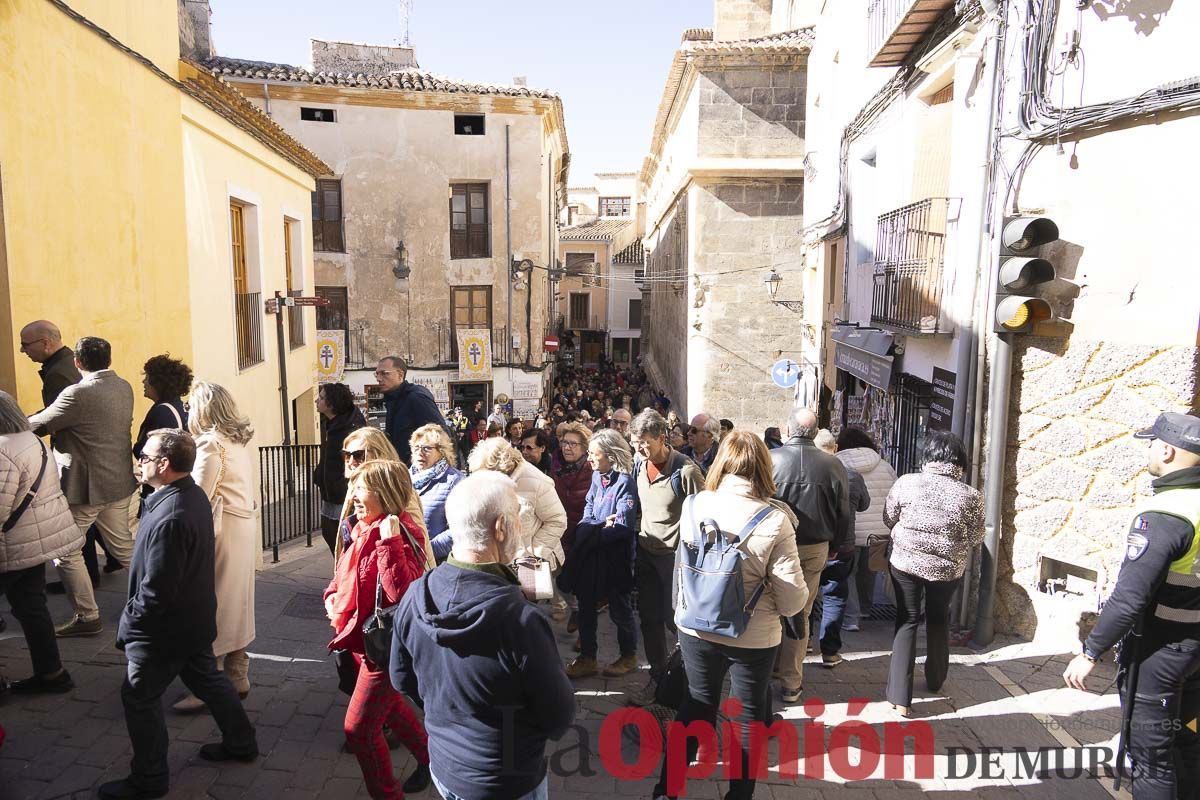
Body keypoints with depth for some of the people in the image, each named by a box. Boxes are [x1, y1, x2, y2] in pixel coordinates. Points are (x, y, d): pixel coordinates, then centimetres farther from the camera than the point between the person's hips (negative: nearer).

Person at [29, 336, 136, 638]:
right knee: (123, 545, 20)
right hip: (120, 482, 7)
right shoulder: (124, 387, 3)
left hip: (84, 487, -7)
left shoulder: (78, 394, -20)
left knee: (66, 552, 8)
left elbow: (39, 425, -13)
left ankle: (88, 618, 13)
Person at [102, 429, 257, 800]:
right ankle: (240, 742, 38)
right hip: (196, 619, 9)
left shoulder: (168, 518, -31)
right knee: (207, 678, 23)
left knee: (139, 698, 9)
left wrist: (129, 624, -14)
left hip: (165, 629, -9)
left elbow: (156, 588, -27)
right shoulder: (195, 495, -2)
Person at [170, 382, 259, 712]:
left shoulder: (211, 444, -14)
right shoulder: (240, 441, 11)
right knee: (235, 604, 16)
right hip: (245, 527, 9)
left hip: (223, 531, -9)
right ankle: (238, 677, 25)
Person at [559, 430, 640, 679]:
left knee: (619, 609, 9)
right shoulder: (596, 476, 3)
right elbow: (588, 508, 8)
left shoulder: (624, 482, -17)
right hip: (591, 554, 7)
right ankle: (587, 659, 28)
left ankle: (629, 656, 30)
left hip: (615, 556, -7)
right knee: (585, 605, 13)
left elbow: (622, 527, -21)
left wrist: (593, 531, -14)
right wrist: (600, 525, -12)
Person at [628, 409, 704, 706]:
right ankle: (658, 676, 30)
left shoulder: (685, 470, -20)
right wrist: (636, 535, 10)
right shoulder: (639, 465, 1)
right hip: (646, 552, 6)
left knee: (674, 619, 4)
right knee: (649, 618, 14)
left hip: (676, 554, -6)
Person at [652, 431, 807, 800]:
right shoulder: (774, 519, -19)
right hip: (753, 637, -2)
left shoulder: (694, 506, -12)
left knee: (697, 703, 24)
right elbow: (793, 600, -15)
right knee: (749, 715, 20)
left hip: (695, 627, 3)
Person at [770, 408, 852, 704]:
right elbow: (843, 514, 4)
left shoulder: (770, 459, -13)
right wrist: (835, 548, 18)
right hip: (815, 550, 2)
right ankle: (791, 684, 17)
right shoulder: (833, 465, -6)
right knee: (800, 615, 10)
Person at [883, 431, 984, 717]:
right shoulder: (970, 496, -12)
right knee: (938, 620, 25)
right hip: (947, 568, 1)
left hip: (905, 562, -1)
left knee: (907, 622, 10)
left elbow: (888, 519, -1)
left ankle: (900, 698, 4)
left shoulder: (906, 482, -12)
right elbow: (974, 538, -3)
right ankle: (935, 680, 43)